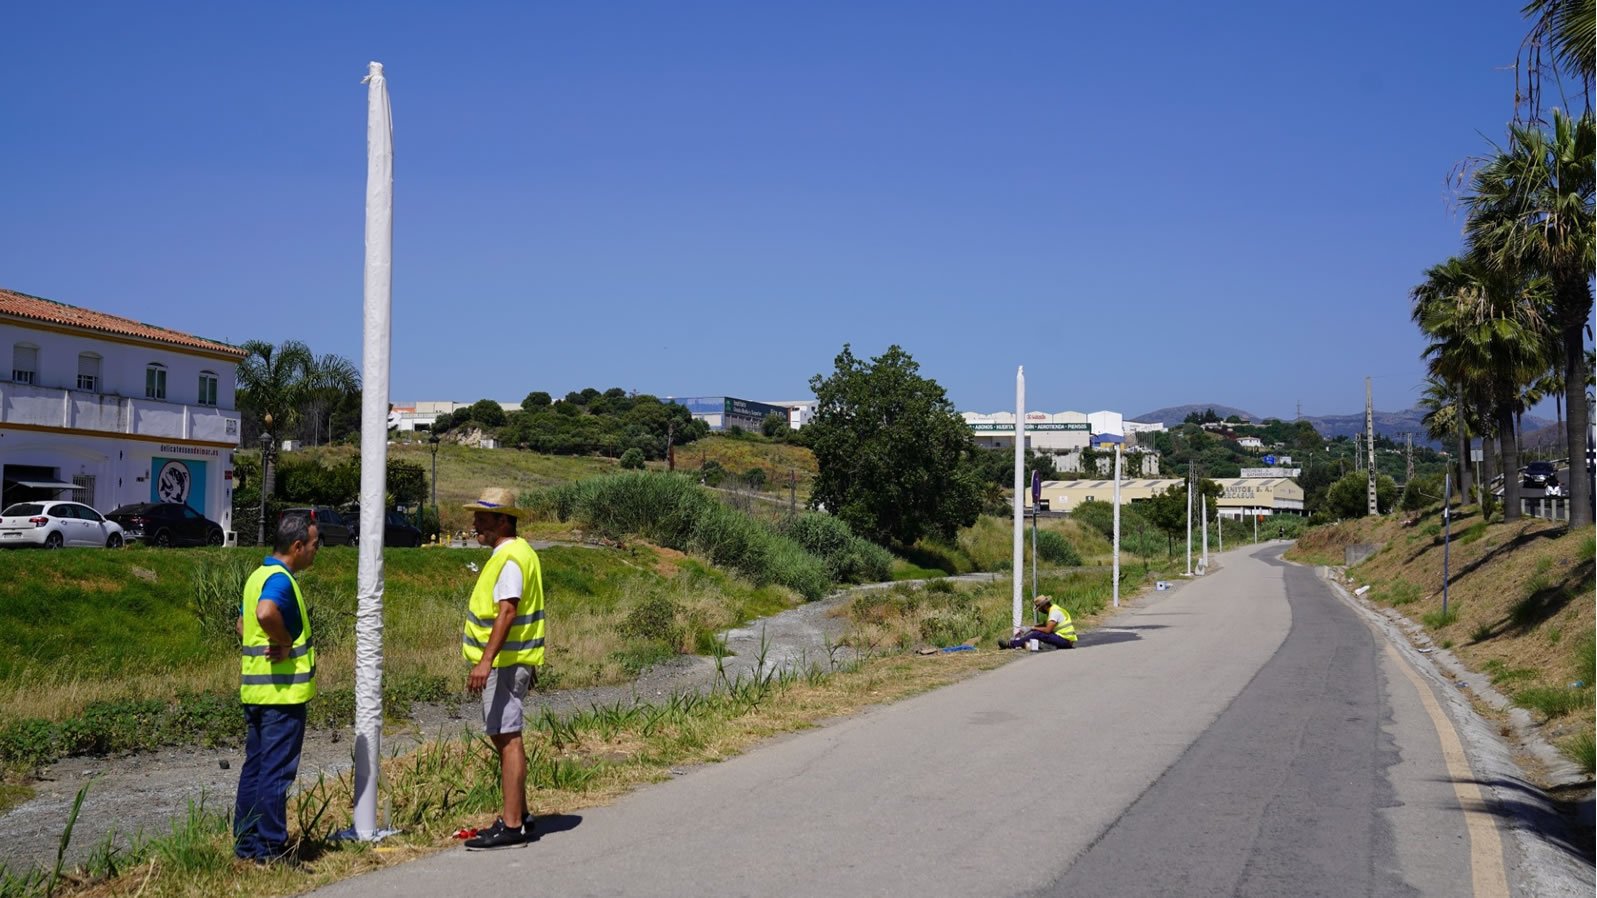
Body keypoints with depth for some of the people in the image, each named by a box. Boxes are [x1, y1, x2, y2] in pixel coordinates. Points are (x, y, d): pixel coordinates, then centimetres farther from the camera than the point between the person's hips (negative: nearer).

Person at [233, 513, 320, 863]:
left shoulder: (258, 575, 15)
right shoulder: (280, 578, -16)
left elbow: (243, 623, 26)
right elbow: (266, 612, -37)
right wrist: (286, 642, -22)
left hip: (255, 689, 10)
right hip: (283, 691, -10)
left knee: (254, 767, 14)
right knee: (276, 772, -3)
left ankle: (246, 843, 20)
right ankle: (271, 848, 2)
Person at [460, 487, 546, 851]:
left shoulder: (510, 558, -17)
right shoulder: (516, 552, 17)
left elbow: (507, 612, -26)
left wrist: (486, 660, -31)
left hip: (505, 662, -11)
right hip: (511, 660, 11)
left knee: (507, 738, -8)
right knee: (503, 736, 16)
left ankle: (511, 827, -6)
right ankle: (518, 815, 25)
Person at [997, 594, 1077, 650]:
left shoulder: (1054, 611, -15)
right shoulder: (1053, 608, 15)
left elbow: (1047, 630, -21)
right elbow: (1045, 624, 18)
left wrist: (1034, 628, -6)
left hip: (1065, 640, -10)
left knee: (1037, 634, -15)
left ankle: (1011, 644, -13)